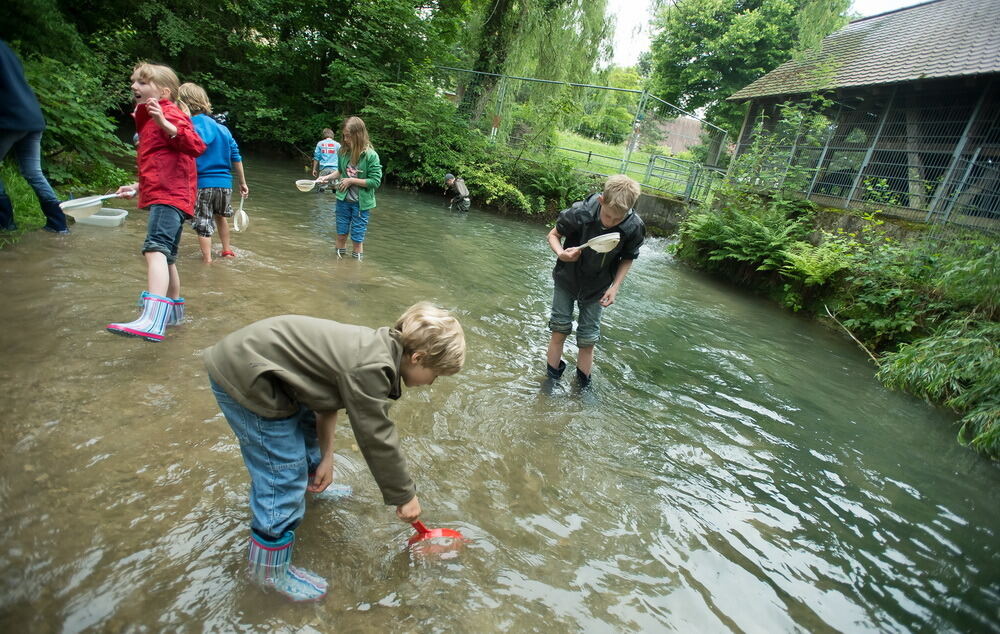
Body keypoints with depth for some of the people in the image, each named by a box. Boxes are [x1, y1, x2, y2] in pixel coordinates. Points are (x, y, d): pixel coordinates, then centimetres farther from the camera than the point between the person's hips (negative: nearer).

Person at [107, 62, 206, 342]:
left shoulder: (171, 114, -4)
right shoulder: (148, 120, 28)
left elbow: (196, 146, -23)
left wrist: (165, 124, -33)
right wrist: (137, 187, 34)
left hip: (169, 195, -11)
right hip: (163, 195, 11)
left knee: (155, 248, -28)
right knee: (166, 256, 19)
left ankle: (152, 321, -42)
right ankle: (173, 308, 35)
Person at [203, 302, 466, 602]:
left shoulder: (375, 344, 1)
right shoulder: (371, 369, -28)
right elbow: (377, 441, -20)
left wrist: (326, 457, 12)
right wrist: (405, 497, -6)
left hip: (250, 357, 10)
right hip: (243, 379, -10)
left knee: (306, 431, 29)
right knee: (284, 477, -1)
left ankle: (311, 486, 57)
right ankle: (270, 571, 20)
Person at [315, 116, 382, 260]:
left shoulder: (371, 155, -17)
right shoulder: (343, 151, -3)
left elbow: (375, 181, -17)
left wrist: (351, 180, -17)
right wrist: (327, 177, -2)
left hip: (361, 203, -4)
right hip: (343, 200, 4)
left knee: (357, 238, 5)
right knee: (341, 234, 14)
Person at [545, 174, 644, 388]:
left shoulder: (634, 228, -23)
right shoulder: (579, 214, -29)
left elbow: (627, 259, -4)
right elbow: (553, 234, -12)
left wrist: (615, 287, -14)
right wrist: (561, 253, -32)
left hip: (597, 288, 1)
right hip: (566, 280, -1)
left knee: (588, 340, 7)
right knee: (559, 330, 1)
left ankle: (583, 386, 27)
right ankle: (551, 379, 21)